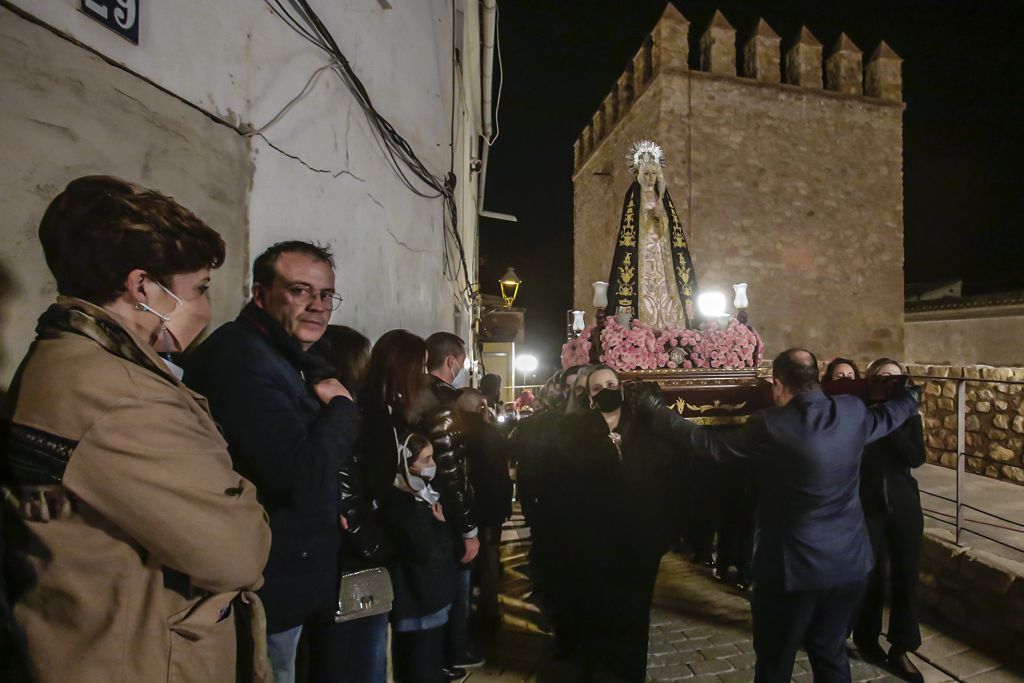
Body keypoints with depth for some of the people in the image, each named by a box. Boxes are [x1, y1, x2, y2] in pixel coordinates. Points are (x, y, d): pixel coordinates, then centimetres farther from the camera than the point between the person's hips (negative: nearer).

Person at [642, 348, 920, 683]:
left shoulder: (770, 425, -21)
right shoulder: (853, 411, -4)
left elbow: (712, 446, -15)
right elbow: (888, 415, 18)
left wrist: (656, 410, -8)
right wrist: (910, 394, 40)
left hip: (792, 564, -6)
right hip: (849, 561, 6)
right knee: (831, 651, 25)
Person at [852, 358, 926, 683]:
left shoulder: (908, 416, 2)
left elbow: (917, 457, -11)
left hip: (903, 505, 3)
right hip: (867, 506, -3)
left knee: (905, 575, 6)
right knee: (872, 574, 6)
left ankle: (900, 649, 22)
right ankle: (866, 637, 29)